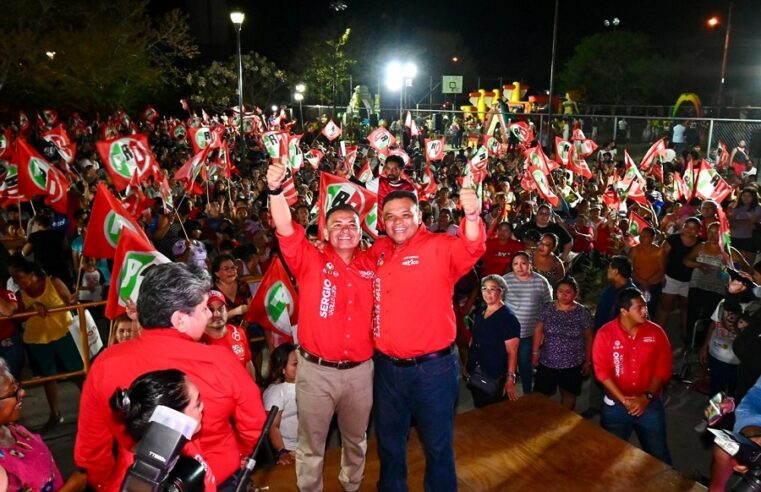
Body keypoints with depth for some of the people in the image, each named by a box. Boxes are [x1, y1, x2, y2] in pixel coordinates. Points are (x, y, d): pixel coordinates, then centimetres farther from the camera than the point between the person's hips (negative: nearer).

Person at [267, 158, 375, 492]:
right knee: (311, 443, 13)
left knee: (356, 439, 23)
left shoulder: (372, 266, 3)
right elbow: (286, 230, -23)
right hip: (316, 370, -3)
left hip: (360, 370, 3)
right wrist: (275, 189, -37)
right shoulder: (311, 261, -6)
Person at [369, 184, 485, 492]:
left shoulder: (439, 247, -12)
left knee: (437, 444, 14)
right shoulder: (378, 252, 3)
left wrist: (472, 216, -52)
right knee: (389, 441, 23)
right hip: (386, 366, 5)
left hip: (433, 367, -4)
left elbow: (470, 250, -32)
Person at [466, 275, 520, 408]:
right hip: (476, 375, 7)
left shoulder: (508, 317, -14)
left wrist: (510, 379, -22)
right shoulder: (479, 313, 7)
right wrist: (468, 365, 16)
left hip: (496, 378, -7)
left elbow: (512, 352, -18)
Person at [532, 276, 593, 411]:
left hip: (573, 364, 0)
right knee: (542, 395, 6)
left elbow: (588, 338, 0)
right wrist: (535, 352, 1)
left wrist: (588, 361, 1)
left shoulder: (583, 312, -7)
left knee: (569, 394, 16)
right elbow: (538, 330, 3)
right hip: (547, 362, 0)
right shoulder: (548, 309, -5)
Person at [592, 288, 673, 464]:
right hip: (615, 405, -1)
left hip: (650, 405, 1)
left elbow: (663, 369, -4)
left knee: (659, 456, 11)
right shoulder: (605, 334, -10)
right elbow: (601, 371, -11)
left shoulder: (656, 332, -5)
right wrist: (624, 400, -16)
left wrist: (647, 397, -14)